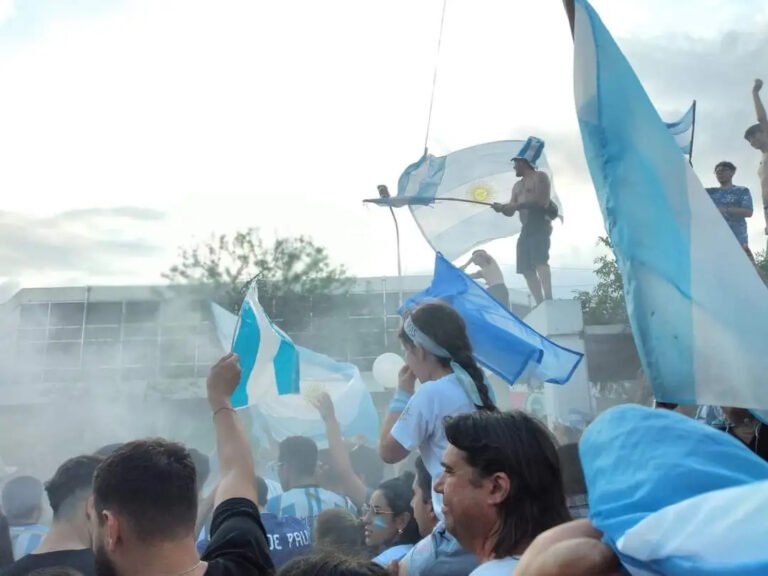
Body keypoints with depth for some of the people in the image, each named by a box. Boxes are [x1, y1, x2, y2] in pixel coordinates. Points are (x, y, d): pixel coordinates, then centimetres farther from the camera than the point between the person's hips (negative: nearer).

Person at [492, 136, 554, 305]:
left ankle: (549, 299, -33)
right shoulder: (517, 186, 26)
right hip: (526, 228, 8)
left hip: (540, 224, -8)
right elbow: (511, 211, 19)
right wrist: (502, 208, -3)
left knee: (540, 261, -25)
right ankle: (540, 303, -4)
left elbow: (542, 201, -11)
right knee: (527, 269, -2)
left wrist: (519, 204, -13)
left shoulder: (540, 177, 3)